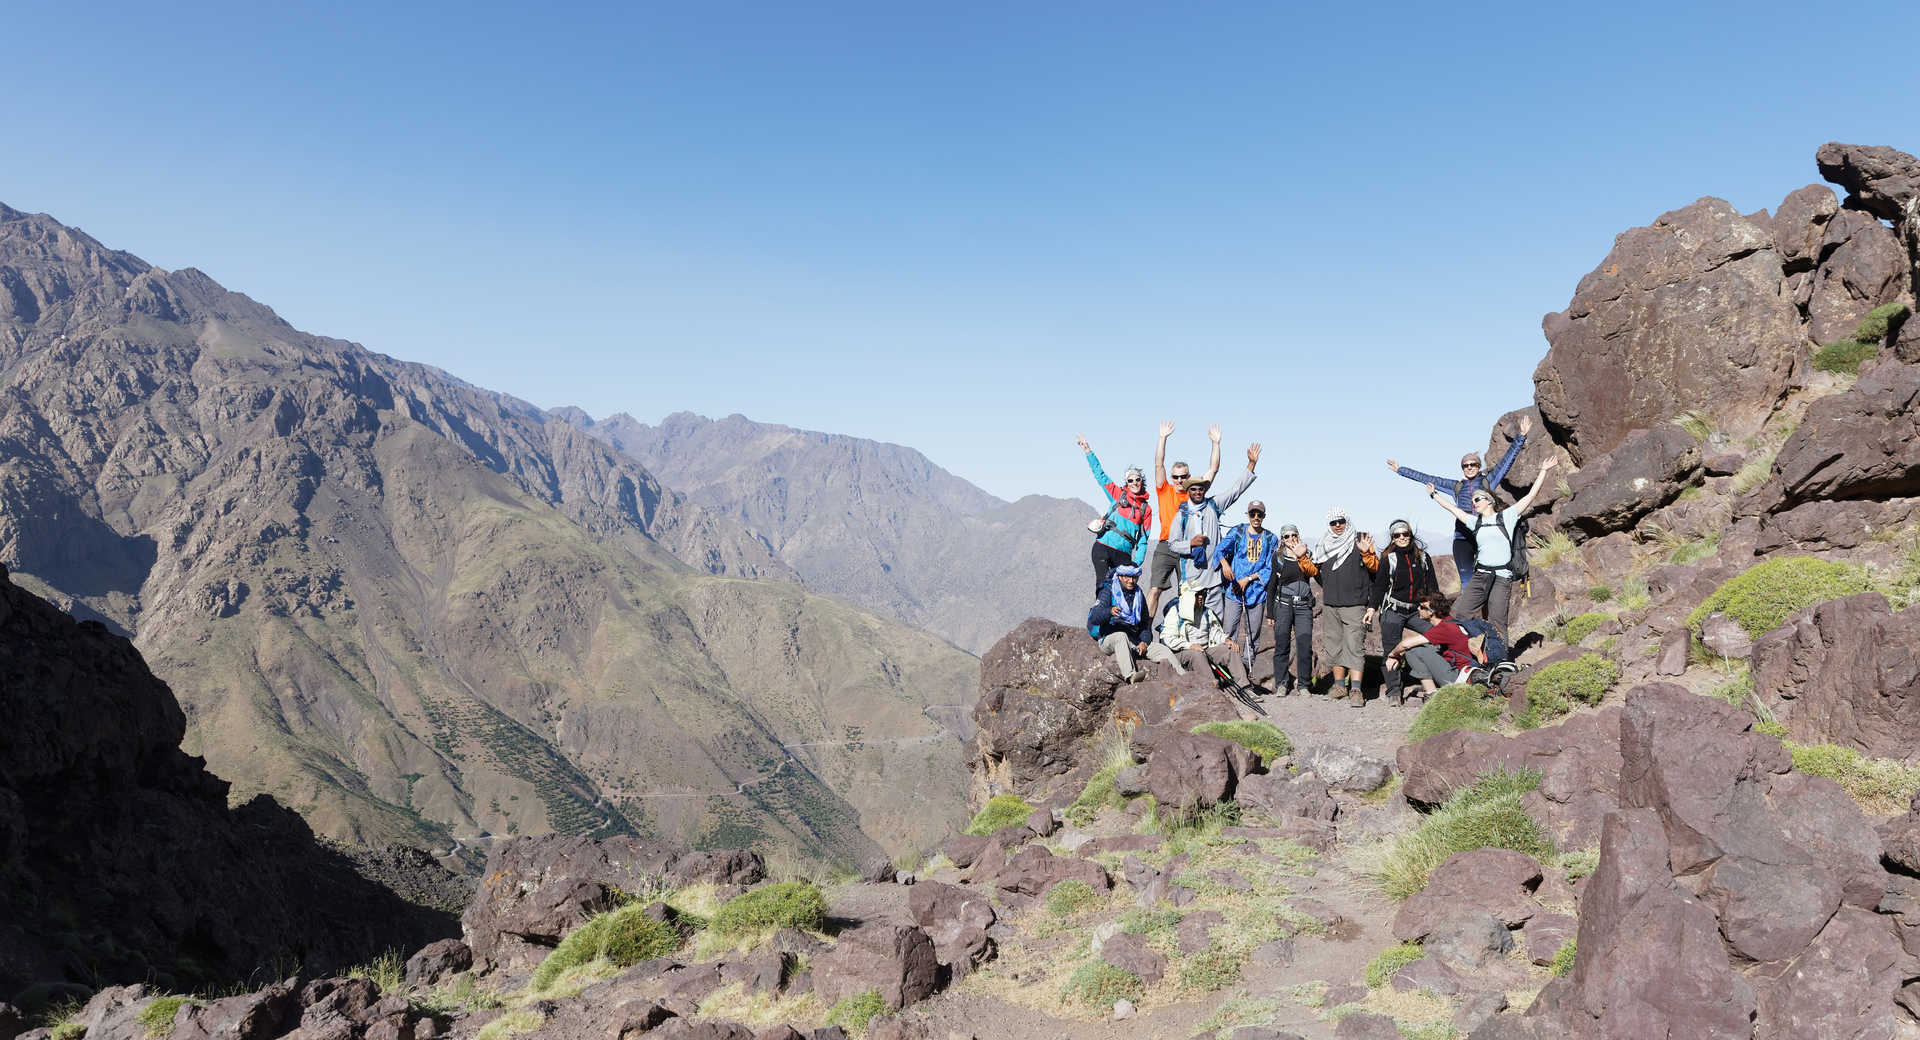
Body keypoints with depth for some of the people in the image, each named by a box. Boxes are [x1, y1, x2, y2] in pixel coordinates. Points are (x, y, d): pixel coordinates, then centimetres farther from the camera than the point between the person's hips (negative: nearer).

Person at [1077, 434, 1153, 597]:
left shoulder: (1146, 508, 11)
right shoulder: (1118, 494, 9)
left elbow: (1143, 539, 10)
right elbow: (1099, 474, 9)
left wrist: (1137, 562, 0)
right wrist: (1088, 451, 5)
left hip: (1124, 554, 2)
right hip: (1103, 547, -2)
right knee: (1103, 585, -13)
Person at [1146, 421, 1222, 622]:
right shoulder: (1165, 491, 8)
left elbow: (1213, 469, 9)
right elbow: (1159, 464, 0)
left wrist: (1216, 443, 3)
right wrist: (1163, 438, -5)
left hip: (1188, 548, 2)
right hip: (1166, 547, -1)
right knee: (1155, 589, -8)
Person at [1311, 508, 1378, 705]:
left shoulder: (1359, 541, 2)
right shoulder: (1324, 545, 14)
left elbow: (1375, 567, -4)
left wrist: (1367, 553, -21)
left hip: (1354, 605, -5)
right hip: (1330, 605, 5)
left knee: (1354, 646, -11)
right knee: (1335, 646, 9)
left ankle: (1355, 690, -14)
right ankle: (1340, 685, 19)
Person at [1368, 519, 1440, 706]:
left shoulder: (1423, 557, 11)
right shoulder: (1388, 559, 4)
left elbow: (1432, 586, 16)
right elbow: (1380, 587, 3)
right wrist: (1372, 608, -9)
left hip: (1416, 611, 2)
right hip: (1393, 611, -2)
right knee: (1392, 651, -3)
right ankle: (1393, 691, 3)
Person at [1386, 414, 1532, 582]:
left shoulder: (1488, 481, 10)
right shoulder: (1456, 487, 16)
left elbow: (1507, 460, 5)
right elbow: (1427, 478, 20)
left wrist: (1521, 436, -2)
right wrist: (1400, 470, 24)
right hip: (1462, 538, 2)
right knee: (1466, 583, -4)